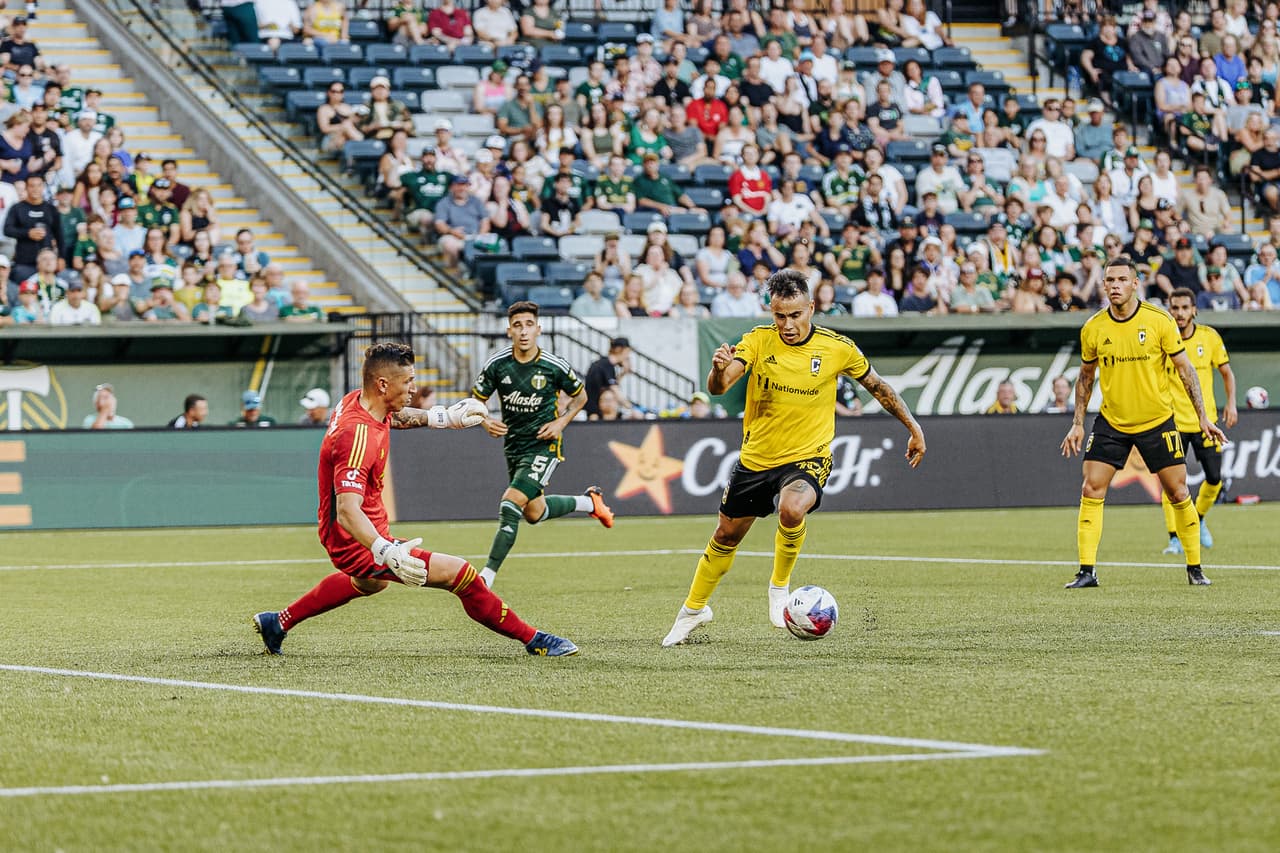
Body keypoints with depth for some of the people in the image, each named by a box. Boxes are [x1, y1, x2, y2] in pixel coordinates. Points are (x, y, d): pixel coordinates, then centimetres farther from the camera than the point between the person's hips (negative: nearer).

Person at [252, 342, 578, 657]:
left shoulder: (356, 401, -4)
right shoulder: (358, 437, -33)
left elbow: (393, 416, 24)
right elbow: (347, 511, -43)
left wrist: (441, 418, 21)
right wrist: (385, 551, -56)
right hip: (357, 545, -11)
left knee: (371, 583, 42)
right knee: (458, 572, -18)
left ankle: (277, 622, 53)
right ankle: (534, 640, -9)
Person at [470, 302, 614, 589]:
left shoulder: (554, 366, -12)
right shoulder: (497, 364, -8)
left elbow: (580, 395, 6)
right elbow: (476, 401, 2)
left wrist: (561, 422, -9)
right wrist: (486, 422, -19)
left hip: (543, 445, -5)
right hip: (513, 445, 5)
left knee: (511, 503, -20)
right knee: (534, 512, 16)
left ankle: (488, 575, -17)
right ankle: (588, 501, 43)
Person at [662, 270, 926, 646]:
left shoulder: (838, 348, -10)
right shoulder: (758, 340, -10)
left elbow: (877, 385, 7)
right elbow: (717, 387, -22)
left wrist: (913, 427, 10)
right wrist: (719, 369, -45)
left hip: (808, 457, -2)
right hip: (756, 457, 2)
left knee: (792, 509, -34)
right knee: (726, 535, 15)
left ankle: (780, 586, -8)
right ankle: (693, 609, 39)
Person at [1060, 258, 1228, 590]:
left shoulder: (1159, 321, -10)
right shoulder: (1093, 329, -4)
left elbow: (1185, 369, -3)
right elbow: (1086, 376, 11)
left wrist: (1203, 416, -6)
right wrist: (1077, 423, 7)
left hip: (1157, 421, -2)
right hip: (1111, 422, 2)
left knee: (1178, 493, 1)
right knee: (1091, 491, -9)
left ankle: (1195, 568, 15)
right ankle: (1087, 571, -5)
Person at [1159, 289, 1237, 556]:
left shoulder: (1209, 336, -2)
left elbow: (1226, 372, 9)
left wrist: (1231, 403, -2)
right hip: (1172, 420, -2)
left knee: (1214, 478, 1)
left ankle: (1198, 520, 29)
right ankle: (1174, 537, -1)